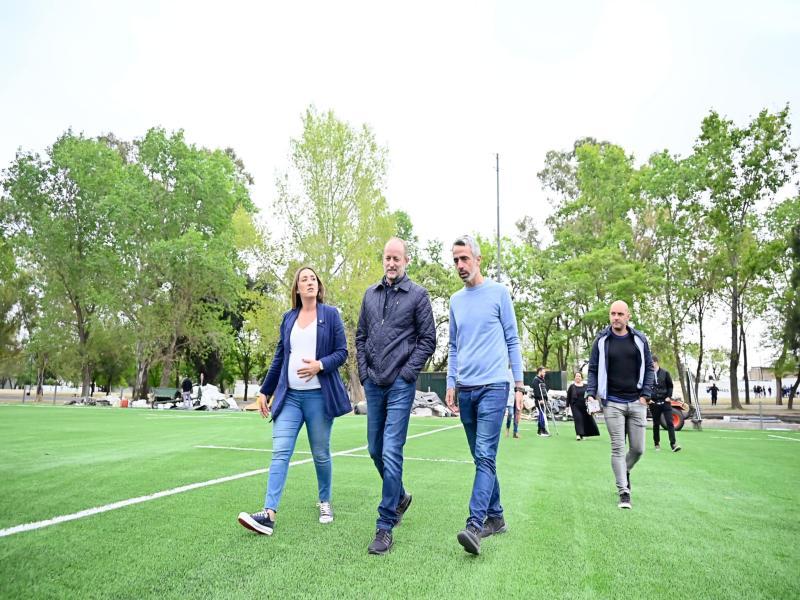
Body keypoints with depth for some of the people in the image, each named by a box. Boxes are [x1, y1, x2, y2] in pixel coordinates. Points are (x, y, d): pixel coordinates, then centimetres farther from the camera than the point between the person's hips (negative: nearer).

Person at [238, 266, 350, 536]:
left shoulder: (330, 314, 2)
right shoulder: (288, 317, 12)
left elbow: (342, 352, -1)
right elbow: (279, 358, 16)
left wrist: (320, 365, -19)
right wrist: (265, 391, 15)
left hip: (318, 396, -2)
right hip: (289, 396, 3)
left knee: (321, 454, 8)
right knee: (280, 452, -7)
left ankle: (325, 503, 28)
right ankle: (269, 514, -9)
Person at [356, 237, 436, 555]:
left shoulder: (417, 294, -2)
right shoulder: (370, 294, 12)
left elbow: (428, 339, -2)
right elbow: (360, 336, 16)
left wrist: (408, 372, -9)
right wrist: (364, 371, 6)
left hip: (400, 385, -5)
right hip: (373, 384, 6)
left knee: (391, 453, -9)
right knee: (375, 450, 15)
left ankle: (385, 526, 1)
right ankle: (400, 497, 39)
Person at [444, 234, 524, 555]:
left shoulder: (499, 292, 0)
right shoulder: (455, 300, 13)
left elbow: (512, 341, 1)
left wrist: (519, 385, -2)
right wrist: (450, 384, 9)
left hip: (493, 387, -5)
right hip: (465, 389, 6)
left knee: (485, 456, -13)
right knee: (481, 458, 12)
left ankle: (475, 525, -16)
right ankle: (495, 517, 24)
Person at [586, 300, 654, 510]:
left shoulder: (639, 339, 4)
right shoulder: (601, 340, 1)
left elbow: (649, 367, 9)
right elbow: (593, 370, 4)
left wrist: (645, 394, -1)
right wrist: (590, 394, -7)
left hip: (636, 402, 2)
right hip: (612, 403, -2)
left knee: (638, 448, 6)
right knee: (618, 448, -2)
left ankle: (625, 471, 37)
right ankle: (624, 493, 5)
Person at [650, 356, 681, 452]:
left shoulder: (665, 373, 1)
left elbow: (670, 386, 8)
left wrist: (669, 396, -4)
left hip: (665, 402, 0)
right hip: (654, 403, 0)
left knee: (670, 422, -6)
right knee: (656, 424, 8)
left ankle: (673, 444, -5)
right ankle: (657, 443, 19)